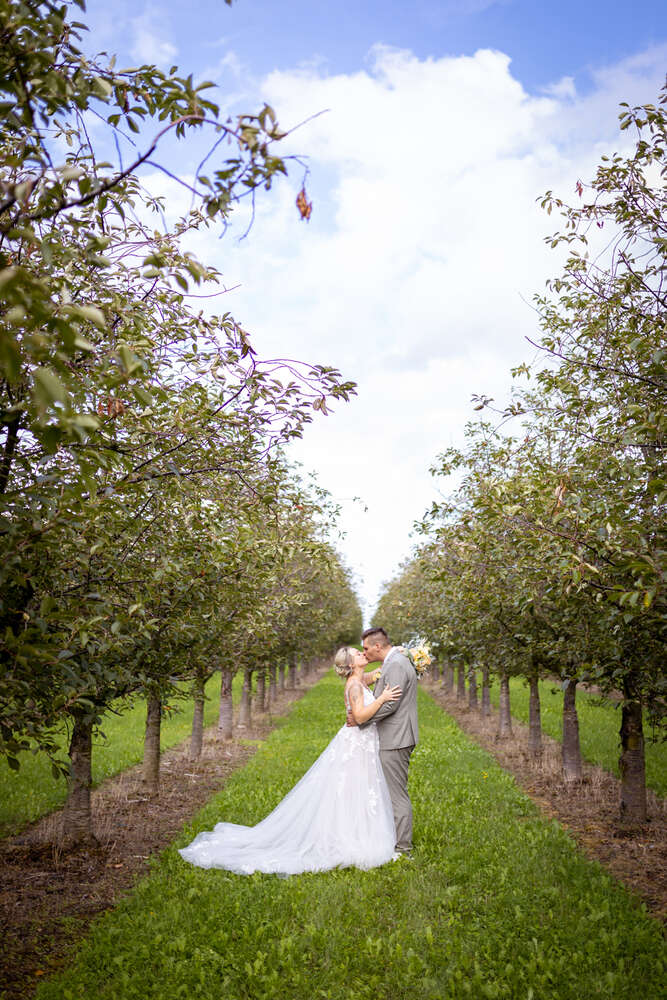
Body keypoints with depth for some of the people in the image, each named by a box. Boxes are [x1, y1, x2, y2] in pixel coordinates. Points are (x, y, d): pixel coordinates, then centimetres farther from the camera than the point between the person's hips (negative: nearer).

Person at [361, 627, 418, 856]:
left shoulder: (396, 665, -17)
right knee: (394, 793, 15)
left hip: (395, 740, -11)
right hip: (395, 738, 11)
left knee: (397, 794, -4)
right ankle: (399, 842, 23)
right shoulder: (396, 662, 16)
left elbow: (389, 704, -23)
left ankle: (402, 848, 2)